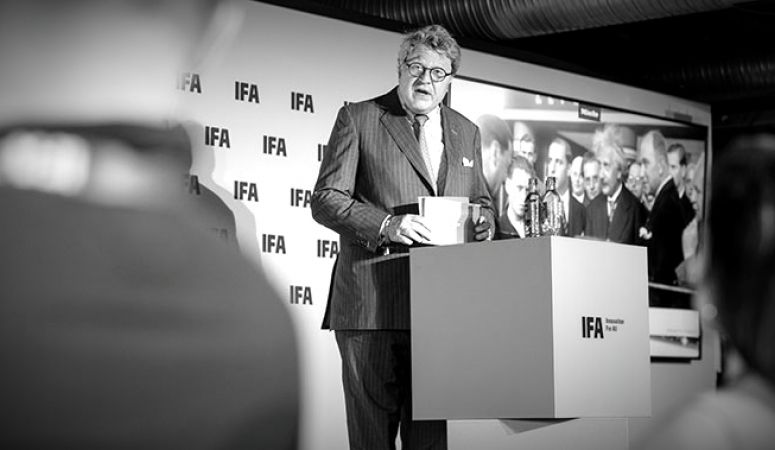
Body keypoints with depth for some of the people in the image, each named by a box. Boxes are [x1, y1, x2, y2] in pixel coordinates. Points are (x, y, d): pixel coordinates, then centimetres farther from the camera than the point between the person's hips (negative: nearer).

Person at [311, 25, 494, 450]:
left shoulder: (465, 133, 19)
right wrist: (386, 225, -18)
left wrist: (484, 222, 2)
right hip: (372, 303, -4)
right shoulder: (357, 119, 4)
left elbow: (481, 201, 27)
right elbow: (325, 200, -2)